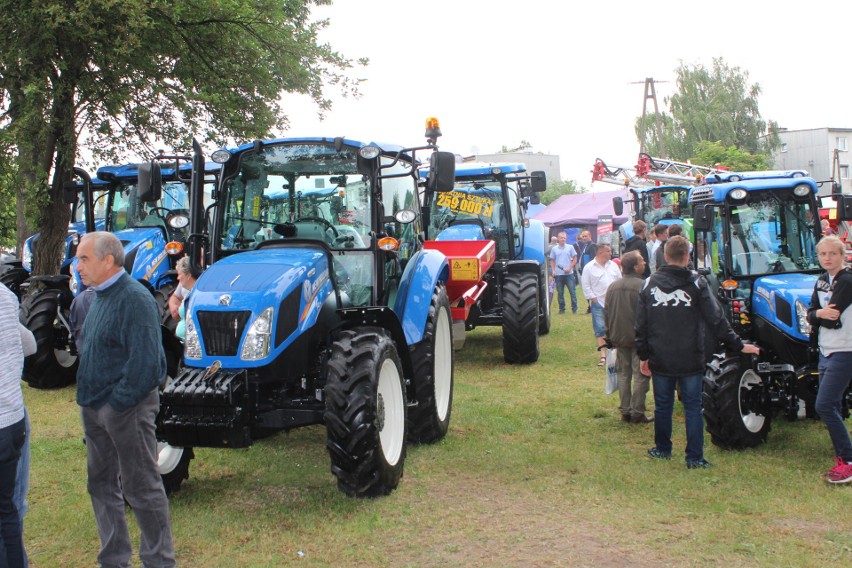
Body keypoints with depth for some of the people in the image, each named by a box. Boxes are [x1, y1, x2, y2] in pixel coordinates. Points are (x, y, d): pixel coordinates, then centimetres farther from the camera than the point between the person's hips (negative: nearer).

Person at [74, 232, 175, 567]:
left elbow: (145, 360, -24)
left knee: (141, 488, 1)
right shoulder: (98, 297, 11)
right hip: (95, 407, 10)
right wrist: (90, 400, 12)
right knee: (102, 484, 17)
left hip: (126, 408, -10)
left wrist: (119, 401, -20)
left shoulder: (134, 299, -18)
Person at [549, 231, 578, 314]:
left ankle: (574, 308, 4)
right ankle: (562, 309, 14)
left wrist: (569, 268, -9)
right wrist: (553, 270, -2)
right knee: (560, 293, 6)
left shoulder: (570, 248, 2)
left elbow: (575, 259, 3)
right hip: (558, 274, 1)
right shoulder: (554, 249, 6)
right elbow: (552, 261, 11)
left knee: (572, 291, -3)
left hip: (569, 273, -1)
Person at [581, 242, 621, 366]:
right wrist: (593, 299, -9)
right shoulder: (589, 267, -4)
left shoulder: (613, 265, 9)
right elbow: (586, 286, -3)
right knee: (600, 329, -6)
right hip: (598, 302, -4)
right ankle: (603, 355, -4)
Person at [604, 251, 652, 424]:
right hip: (638, 338, -6)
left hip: (619, 338, 6)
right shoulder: (642, 286, -16)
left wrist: (610, 335, 18)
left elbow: (606, 313, 11)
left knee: (623, 374, 13)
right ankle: (637, 413, 1)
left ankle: (625, 411, 15)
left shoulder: (612, 286, 6)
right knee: (640, 375, 1)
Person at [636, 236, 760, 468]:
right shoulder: (696, 283, -7)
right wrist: (738, 345, 3)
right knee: (693, 407, 4)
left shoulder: (650, 284, 1)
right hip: (690, 360, -2)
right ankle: (694, 457, 5)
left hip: (660, 360, 2)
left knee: (662, 405, 15)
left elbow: (640, 324, 4)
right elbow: (716, 320, -6)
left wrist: (643, 355, 13)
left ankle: (662, 449, 27)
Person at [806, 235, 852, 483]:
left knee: (824, 406, -13)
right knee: (832, 408, 10)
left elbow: (832, 320, -21)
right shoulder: (822, 280, 11)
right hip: (826, 350, 8)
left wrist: (818, 316, -2)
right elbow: (810, 314, 4)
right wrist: (819, 314, -17)